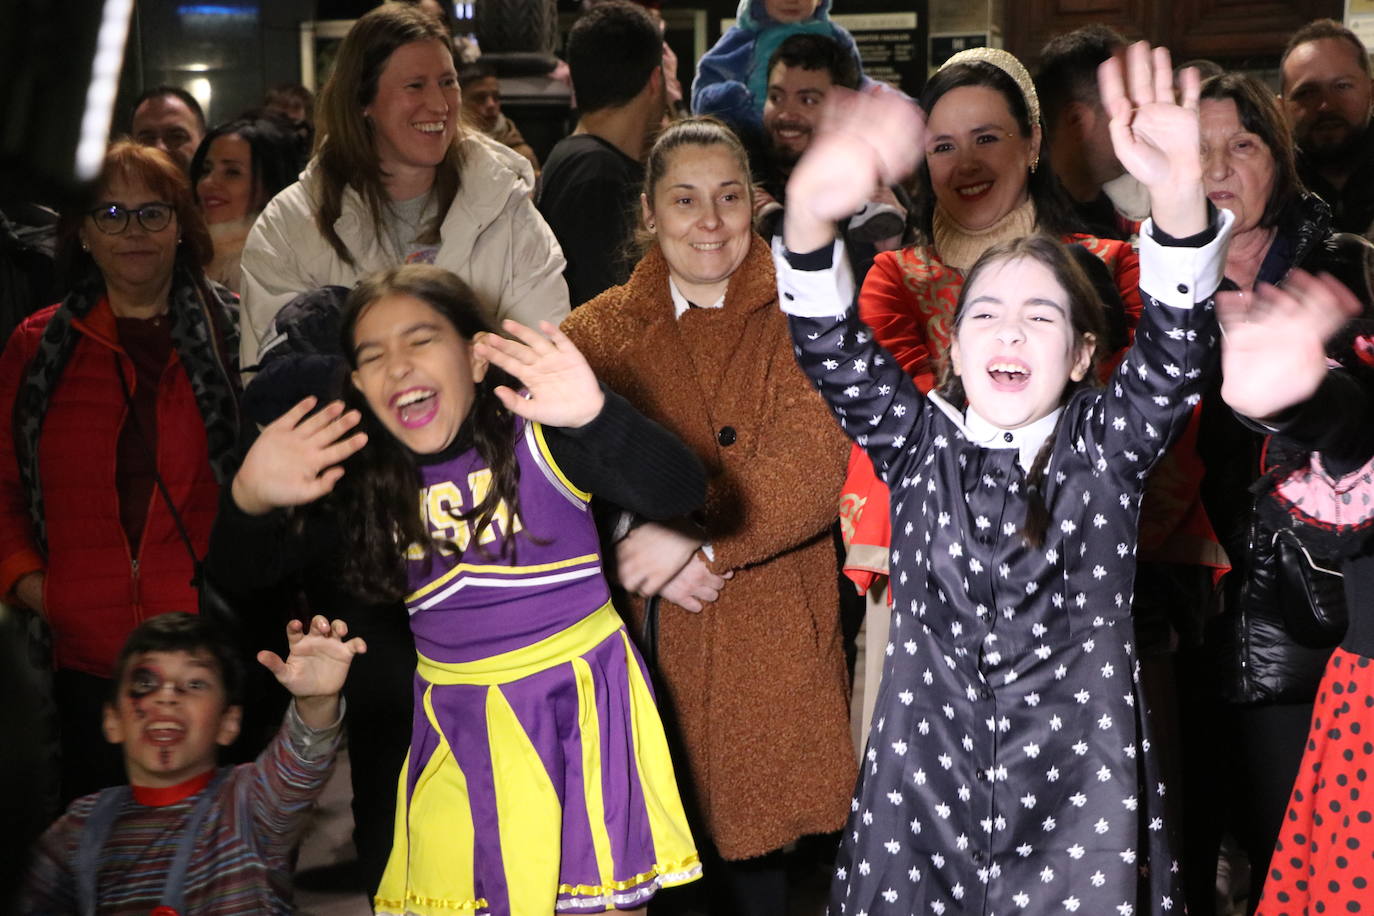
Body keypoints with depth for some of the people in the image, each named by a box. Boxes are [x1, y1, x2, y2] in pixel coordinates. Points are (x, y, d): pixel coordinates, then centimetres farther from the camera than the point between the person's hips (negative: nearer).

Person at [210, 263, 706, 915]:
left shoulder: (536, 439, -13)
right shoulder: (364, 481, 1)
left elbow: (678, 492, -25)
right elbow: (248, 566, 4)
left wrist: (595, 415, -44)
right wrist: (249, 501, -20)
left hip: (578, 704, -4)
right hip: (457, 723, 4)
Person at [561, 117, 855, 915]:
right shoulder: (597, 332, 8)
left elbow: (816, 465, -13)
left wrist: (689, 534, -21)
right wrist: (645, 556, -16)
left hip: (768, 645, -1)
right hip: (642, 644, 1)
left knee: (752, 837, 6)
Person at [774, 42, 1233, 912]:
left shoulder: (1106, 446, 3)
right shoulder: (919, 443, 6)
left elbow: (1176, 353, -14)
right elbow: (836, 353, -9)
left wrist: (1180, 199, -32)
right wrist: (811, 217, -29)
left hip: (1081, 778, -1)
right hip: (926, 769, 1)